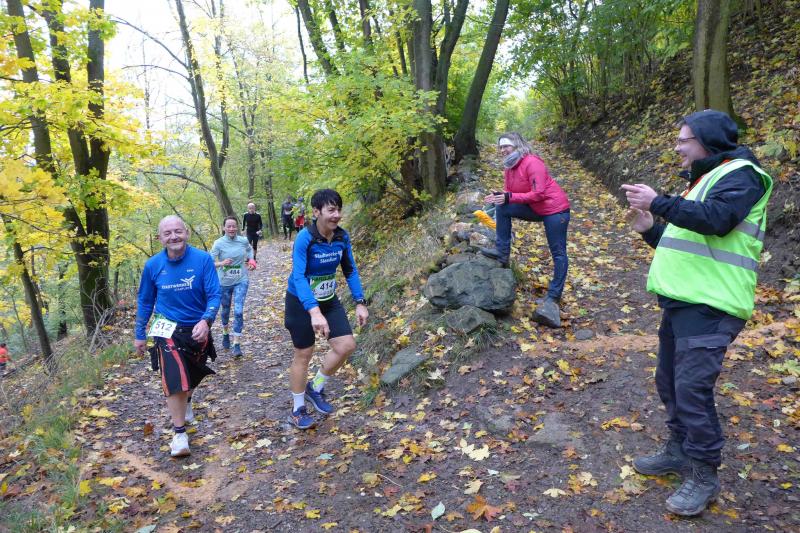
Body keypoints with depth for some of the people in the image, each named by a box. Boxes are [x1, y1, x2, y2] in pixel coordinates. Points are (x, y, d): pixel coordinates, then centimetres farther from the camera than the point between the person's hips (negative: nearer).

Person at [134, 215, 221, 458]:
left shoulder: (203, 259, -16)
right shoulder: (153, 265, -9)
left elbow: (214, 295, -16)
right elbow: (145, 301, 4)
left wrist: (206, 321, -33)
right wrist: (140, 334, 9)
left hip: (197, 328, 1)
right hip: (168, 329, -1)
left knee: (193, 375, 22)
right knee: (174, 380, -15)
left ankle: (186, 403, 55)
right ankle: (179, 434, -1)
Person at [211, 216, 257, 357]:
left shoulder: (243, 241, -7)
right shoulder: (218, 243, -14)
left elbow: (250, 250, 17)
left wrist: (251, 259, 0)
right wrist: (221, 263, -35)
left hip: (241, 281, 0)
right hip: (224, 282, 0)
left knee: (238, 311, -12)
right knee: (225, 310, 18)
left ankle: (237, 344, -6)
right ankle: (225, 333, 47)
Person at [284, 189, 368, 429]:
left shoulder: (342, 236, -10)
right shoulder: (305, 238, -26)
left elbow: (350, 270, 2)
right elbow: (298, 276, -35)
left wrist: (360, 303, -6)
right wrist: (314, 311, -47)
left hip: (329, 300, 5)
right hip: (301, 302, -5)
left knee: (346, 345, -3)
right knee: (303, 354, 5)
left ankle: (315, 388, 21)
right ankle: (297, 409, 25)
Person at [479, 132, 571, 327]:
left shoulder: (532, 163, -23)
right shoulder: (508, 169, 3)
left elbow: (539, 194, -27)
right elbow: (509, 193, 4)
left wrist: (509, 197, -29)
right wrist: (498, 196, -18)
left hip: (555, 209, -8)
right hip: (535, 209, 8)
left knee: (558, 253, -6)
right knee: (502, 209, -6)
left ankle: (553, 298, -4)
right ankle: (502, 253, -2)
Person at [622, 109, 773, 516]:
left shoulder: (739, 175, -7)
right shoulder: (703, 181, 23)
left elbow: (716, 220, -28)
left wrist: (658, 202, -24)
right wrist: (650, 229, 11)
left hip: (709, 306, -10)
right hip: (681, 301, 10)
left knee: (692, 388, -11)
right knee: (670, 381, 16)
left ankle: (704, 475, 3)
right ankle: (680, 451, 31)